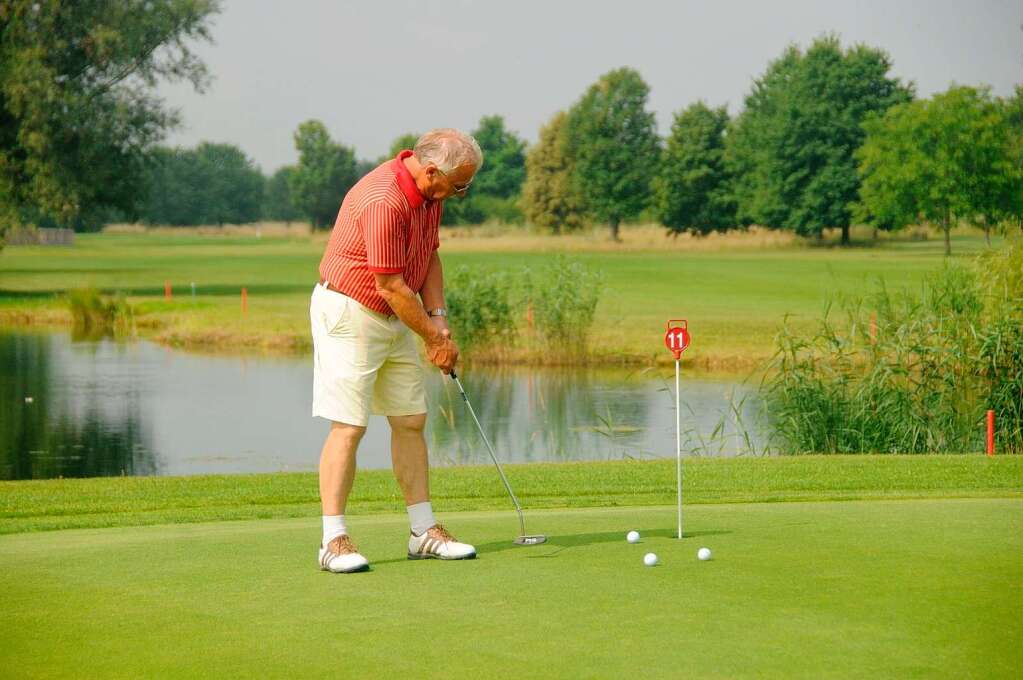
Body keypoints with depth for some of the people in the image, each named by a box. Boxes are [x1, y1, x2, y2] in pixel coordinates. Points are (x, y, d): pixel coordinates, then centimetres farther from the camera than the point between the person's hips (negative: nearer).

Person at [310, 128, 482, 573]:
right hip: (349, 314, -9)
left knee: (411, 421, 9)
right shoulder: (384, 202, -28)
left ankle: (425, 532, 14)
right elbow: (391, 287, -24)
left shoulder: (430, 193, 2)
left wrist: (438, 317, 0)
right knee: (349, 427, -10)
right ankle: (334, 542, -6)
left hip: (396, 317, 9)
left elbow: (429, 256, 13)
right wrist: (435, 338, -13)